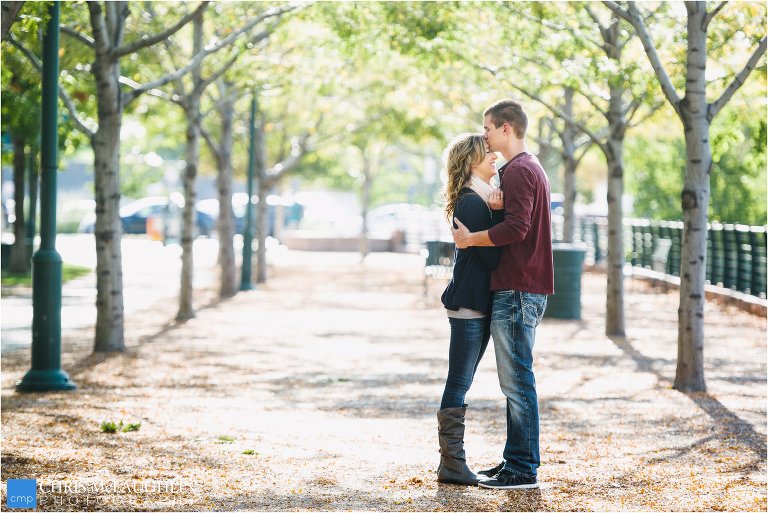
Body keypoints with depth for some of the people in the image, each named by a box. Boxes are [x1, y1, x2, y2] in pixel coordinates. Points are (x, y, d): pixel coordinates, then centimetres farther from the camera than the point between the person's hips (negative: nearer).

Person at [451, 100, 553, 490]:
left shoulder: (519, 171, -13)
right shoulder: (530, 168, 21)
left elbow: (515, 227, -23)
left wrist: (470, 238, -14)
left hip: (516, 291, -11)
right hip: (522, 289, 11)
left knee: (516, 381, -8)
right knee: (515, 380, 14)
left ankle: (523, 470, -6)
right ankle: (515, 461, 20)